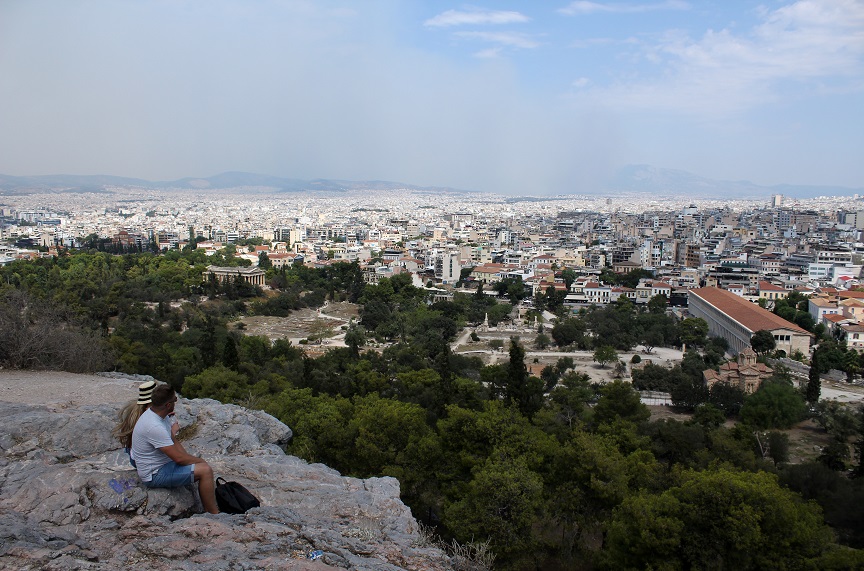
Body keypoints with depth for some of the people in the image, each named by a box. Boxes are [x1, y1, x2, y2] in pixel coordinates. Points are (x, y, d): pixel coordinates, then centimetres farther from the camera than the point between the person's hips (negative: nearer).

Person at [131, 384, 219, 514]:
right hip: (155, 475, -10)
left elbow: (174, 442, 12)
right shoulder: (154, 427, -30)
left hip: (161, 463, 10)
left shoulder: (159, 415, 1)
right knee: (205, 470, -19)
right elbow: (178, 458, -27)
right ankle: (214, 515, -11)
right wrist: (200, 461, -10)